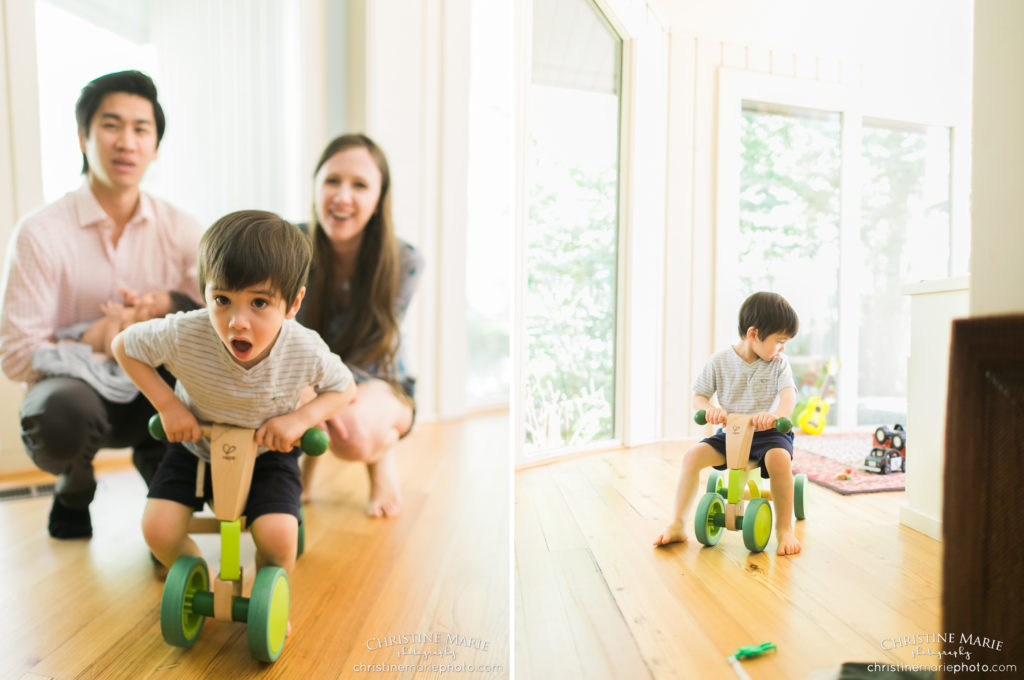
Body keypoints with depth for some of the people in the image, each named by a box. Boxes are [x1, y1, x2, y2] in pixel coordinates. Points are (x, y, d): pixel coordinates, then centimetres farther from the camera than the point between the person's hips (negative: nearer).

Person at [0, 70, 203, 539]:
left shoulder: (182, 231, -2)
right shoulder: (40, 233, -9)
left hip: (156, 399, 2)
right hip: (73, 385, -2)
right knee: (64, 411, -35)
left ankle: (161, 467, 5)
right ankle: (75, 489, 4)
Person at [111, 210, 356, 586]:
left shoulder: (305, 350, -29)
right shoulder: (184, 335, -29)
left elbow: (344, 387, -9)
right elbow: (123, 345, -8)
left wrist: (299, 419, -27)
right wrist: (167, 404, -18)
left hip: (267, 451, -1)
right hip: (196, 446, 2)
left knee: (278, 539, -20)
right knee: (158, 528, -12)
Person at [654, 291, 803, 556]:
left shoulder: (778, 363, -2)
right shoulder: (720, 362, -3)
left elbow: (789, 394, -18)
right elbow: (698, 396, 1)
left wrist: (777, 414, -41)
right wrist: (709, 409, -24)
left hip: (768, 433, -1)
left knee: (780, 458, -35)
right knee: (692, 456, -21)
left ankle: (784, 528, -15)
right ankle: (677, 525, -9)